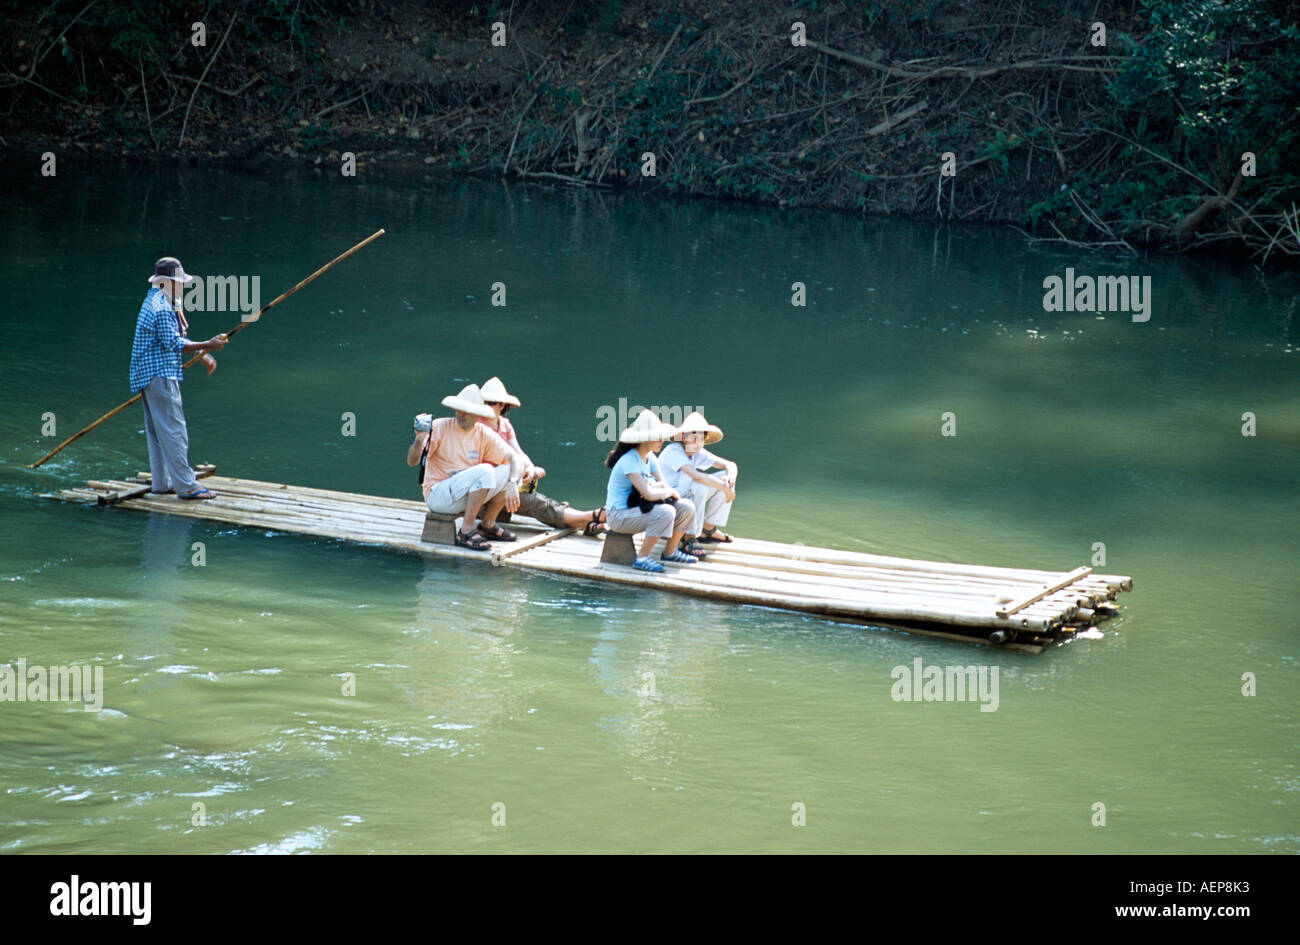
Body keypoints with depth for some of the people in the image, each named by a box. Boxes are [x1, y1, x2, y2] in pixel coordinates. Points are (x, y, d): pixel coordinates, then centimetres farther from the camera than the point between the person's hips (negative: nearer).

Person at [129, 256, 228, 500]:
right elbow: (174, 344, -18)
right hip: (160, 376, -11)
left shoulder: (154, 302, 17)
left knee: (157, 431, 14)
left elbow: (174, 340, 24)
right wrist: (207, 346, -14)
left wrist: (202, 355, 18)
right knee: (174, 431, -9)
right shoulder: (161, 308, -17)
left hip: (147, 377, 11)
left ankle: (161, 482, 19)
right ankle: (186, 486, -10)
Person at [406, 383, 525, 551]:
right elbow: (411, 461, -15)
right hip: (437, 496, -6)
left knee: (509, 472, -8)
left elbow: (515, 459, -4)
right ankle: (466, 532, -24)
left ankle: (487, 525, 2)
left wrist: (512, 485, -23)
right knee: (485, 471, -28)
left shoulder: (484, 435, 2)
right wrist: (419, 440, -36)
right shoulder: (439, 427, -10)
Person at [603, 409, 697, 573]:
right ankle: (642, 559, -21)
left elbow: (664, 485, 4)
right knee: (665, 512, -32)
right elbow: (649, 494, -30)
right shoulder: (629, 461, -24)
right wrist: (670, 492, -12)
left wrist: (656, 486, -19)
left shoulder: (650, 457, 5)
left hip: (638, 509, 9)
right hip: (619, 516, -9)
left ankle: (670, 552, 14)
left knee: (686, 508, -3)